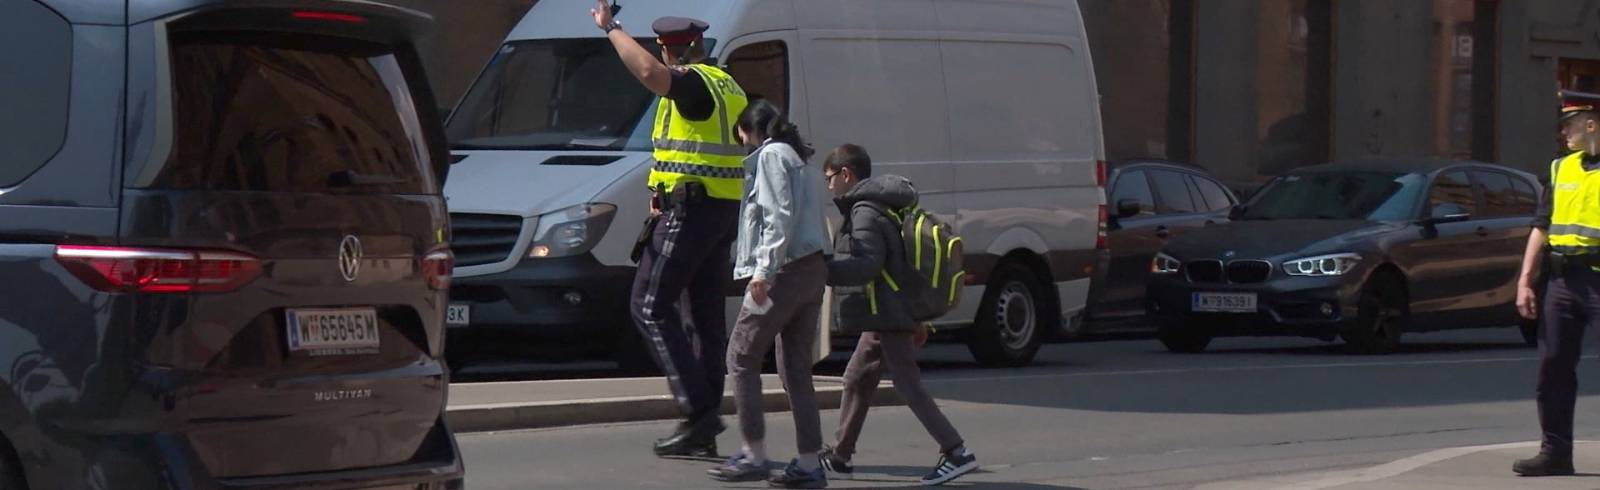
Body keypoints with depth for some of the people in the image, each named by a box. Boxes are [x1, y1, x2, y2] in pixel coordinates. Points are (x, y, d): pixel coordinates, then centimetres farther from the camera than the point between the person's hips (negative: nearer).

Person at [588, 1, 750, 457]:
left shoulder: (694, 82, -11)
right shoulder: (729, 89, 20)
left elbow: (649, 71, -33)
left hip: (689, 209, -10)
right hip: (723, 213, 10)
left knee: (651, 306, -6)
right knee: (707, 313, 10)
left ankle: (698, 408, -15)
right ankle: (704, 430, 11)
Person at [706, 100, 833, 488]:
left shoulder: (771, 155, -5)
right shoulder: (803, 161, 23)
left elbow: (779, 216, -16)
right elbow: (813, 219, 17)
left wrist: (764, 269, -19)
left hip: (784, 270, -9)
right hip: (813, 270, 9)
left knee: (741, 358, -1)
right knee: (796, 369, 9)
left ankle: (754, 456, -3)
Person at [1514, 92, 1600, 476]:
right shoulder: (1562, 168, 14)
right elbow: (1542, 227, 17)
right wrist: (1525, 280, 11)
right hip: (1562, 281, 7)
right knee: (1554, 369, 6)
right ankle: (1555, 451, 12)